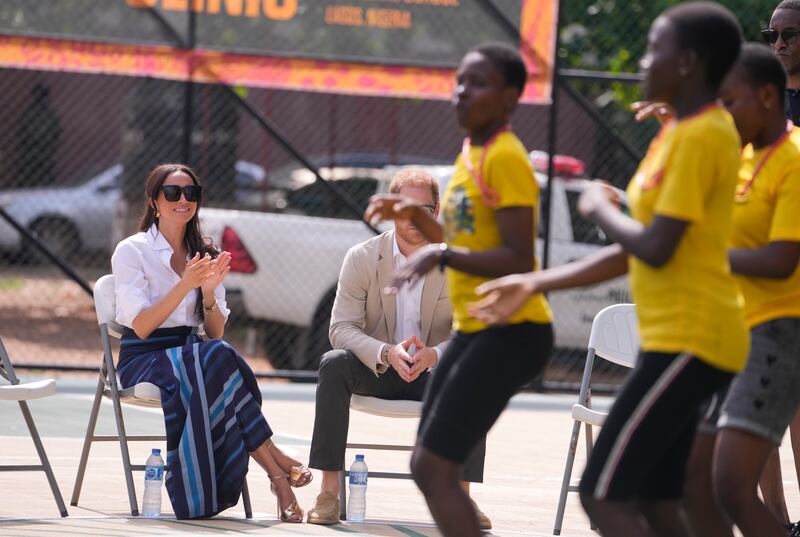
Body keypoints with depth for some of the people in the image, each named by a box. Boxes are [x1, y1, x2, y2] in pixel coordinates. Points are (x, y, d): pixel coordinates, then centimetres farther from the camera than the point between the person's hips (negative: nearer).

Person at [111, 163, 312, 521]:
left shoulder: (205, 254, 14)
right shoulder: (132, 251, -2)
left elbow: (216, 332, 9)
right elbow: (141, 327, -12)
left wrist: (209, 292, -11)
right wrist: (185, 285, -22)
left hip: (190, 355, 4)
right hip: (143, 361, -4)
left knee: (217, 356, -34)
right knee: (217, 358, -35)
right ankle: (277, 468, -34)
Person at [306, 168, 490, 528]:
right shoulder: (362, 258, -7)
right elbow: (342, 327, -12)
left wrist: (433, 355, -32)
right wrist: (387, 353, -32)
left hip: (434, 372, 0)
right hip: (376, 371, 0)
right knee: (334, 364, -31)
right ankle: (328, 492, -32)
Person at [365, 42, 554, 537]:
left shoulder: (506, 158, -15)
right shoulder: (470, 154, 14)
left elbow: (518, 260, -21)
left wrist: (441, 255, -26)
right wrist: (416, 216, 12)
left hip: (511, 333, -10)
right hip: (473, 329, 10)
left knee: (435, 467, -14)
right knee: (429, 467, 13)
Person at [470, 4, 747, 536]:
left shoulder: (702, 136, -15)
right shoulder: (680, 133, 15)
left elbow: (655, 248, -22)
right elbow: (633, 252, 20)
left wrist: (600, 208, -4)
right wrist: (536, 284, 20)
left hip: (688, 342, -10)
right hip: (677, 338, 10)